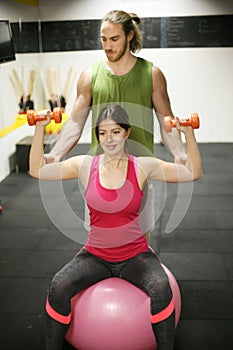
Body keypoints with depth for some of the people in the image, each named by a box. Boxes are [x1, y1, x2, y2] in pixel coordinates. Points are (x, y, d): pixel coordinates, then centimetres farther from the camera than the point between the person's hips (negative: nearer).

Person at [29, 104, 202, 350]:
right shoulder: (85, 165, -3)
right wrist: (40, 129, -10)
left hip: (135, 254, -1)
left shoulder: (144, 166, -5)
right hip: (95, 255, 1)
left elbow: (193, 173, -6)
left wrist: (188, 134, -16)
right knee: (58, 287, -23)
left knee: (161, 289, -30)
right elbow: (37, 170, -3)